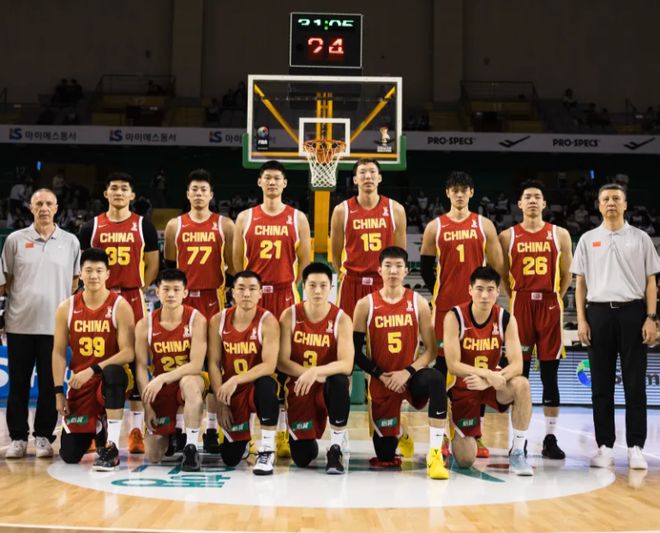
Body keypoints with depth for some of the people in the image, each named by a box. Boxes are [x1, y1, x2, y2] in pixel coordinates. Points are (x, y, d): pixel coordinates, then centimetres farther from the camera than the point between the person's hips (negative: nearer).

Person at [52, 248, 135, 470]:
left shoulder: (120, 306, -11)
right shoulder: (67, 308, -1)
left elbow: (128, 352, -18)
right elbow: (59, 352, 3)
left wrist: (93, 370, -26)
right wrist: (59, 392, -3)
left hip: (111, 377, -3)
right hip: (80, 383, 3)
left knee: (113, 373, -42)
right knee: (69, 455, -3)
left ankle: (111, 446, -30)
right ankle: (96, 431, 34)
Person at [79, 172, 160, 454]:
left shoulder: (143, 226, 4)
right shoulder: (92, 227, 7)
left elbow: (153, 264, 7)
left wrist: (139, 288, -2)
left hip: (132, 299, -1)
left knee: (135, 363, 1)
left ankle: (136, 429, 7)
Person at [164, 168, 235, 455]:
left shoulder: (224, 225, 5)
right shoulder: (175, 225, 9)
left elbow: (232, 266, 5)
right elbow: (168, 266, 13)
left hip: (213, 299, -1)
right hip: (182, 299, 1)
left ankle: (212, 429, 6)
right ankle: (177, 428, 12)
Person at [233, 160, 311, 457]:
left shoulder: (297, 219, 7)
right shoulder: (245, 218, 9)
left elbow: (305, 262, 8)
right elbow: (237, 261, 9)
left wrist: (295, 291, 2)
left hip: (284, 296, -1)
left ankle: (282, 432, 8)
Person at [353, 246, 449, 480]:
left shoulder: (418, 303, -3)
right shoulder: (366, 305, -4)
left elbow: (431, 349, -6)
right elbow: (355, 351, -2)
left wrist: (408, 371, -19)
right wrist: (379, 375, -12)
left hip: (411, 376, -1)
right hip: (381, 381, 1)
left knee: (436, 379, -38)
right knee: (385, 455, 2)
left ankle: (435, 454, -33)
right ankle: (397, 434, 42)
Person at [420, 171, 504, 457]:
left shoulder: (484, 225, 6)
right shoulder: (435, 227, 6)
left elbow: (497, 266, 6)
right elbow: (426, 267, 10)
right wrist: (438, 292, 5)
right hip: (445, 305, 0)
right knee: (443, 362, 2)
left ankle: (476, 436, 10)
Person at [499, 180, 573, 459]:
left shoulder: (560, 235, 6)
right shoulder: (508, 236, 5)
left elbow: (566, 275, 9)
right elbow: (501, 275, 8)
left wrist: (555, 299, 3)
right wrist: (514, 300, 1)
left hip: (549, 306, 1)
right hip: (520, 306, 0)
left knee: (550, 375, 3)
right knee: (519, 373, 3)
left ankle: (550, 438, 11)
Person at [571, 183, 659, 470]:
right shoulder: (588, 240, 9)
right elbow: (580, 282, 9)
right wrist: (581, 320, 0)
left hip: (632, 312, -1)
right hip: (599, 312, 1)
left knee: (635, 384, 0)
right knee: (601, 384, 4)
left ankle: (635, 447, 5)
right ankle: (605, 446, 10)